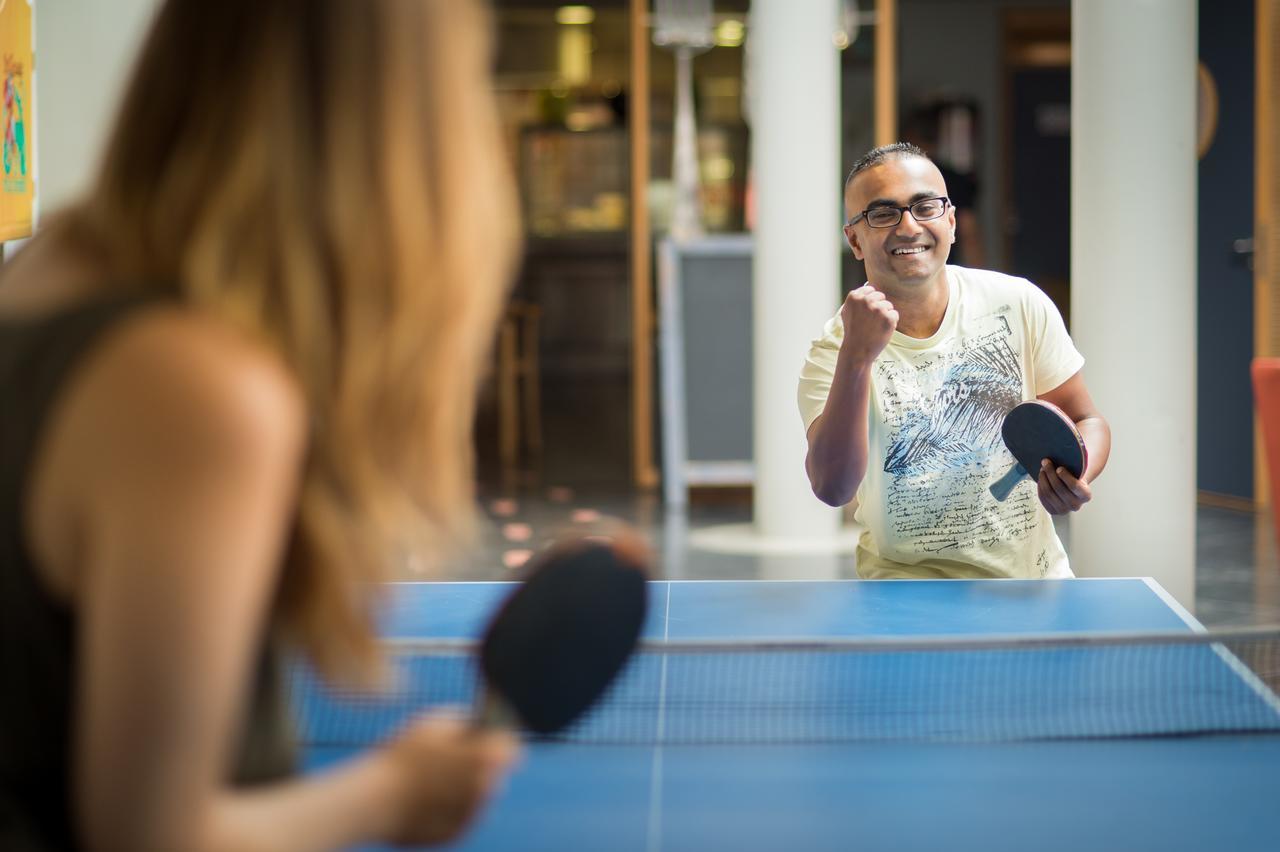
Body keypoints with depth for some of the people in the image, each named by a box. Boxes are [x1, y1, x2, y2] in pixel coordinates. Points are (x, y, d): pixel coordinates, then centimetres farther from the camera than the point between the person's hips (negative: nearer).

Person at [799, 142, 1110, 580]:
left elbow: (1086, 422, 7)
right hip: (906, 577, -4)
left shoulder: (1019, 304, -3)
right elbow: (833, 488, -24)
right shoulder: (834, 351, -10)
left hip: (1034, 574, 4)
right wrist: (857, 358, -34)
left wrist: (1075, 475, -16)